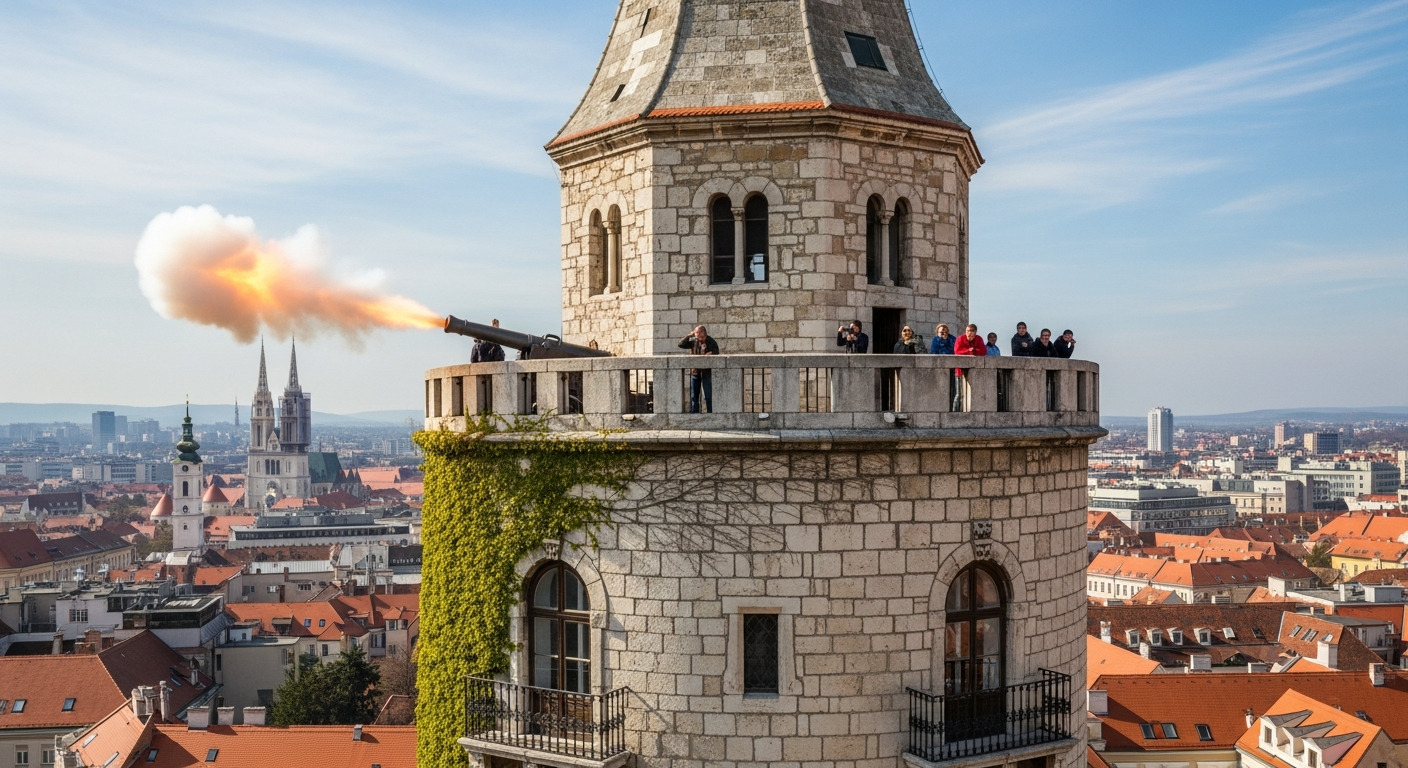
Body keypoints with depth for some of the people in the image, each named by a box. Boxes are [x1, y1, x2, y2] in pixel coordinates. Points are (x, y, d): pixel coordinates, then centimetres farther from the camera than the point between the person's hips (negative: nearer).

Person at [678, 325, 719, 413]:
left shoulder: (711, 342, -4)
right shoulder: (693, 341, 2)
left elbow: (716, 354, 0)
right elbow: (681, 345, -7)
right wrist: (689, 336, -14)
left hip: (707, 372, -3)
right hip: (694, 372, 3)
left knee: (708, 396, -1)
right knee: (693, 396, 8)